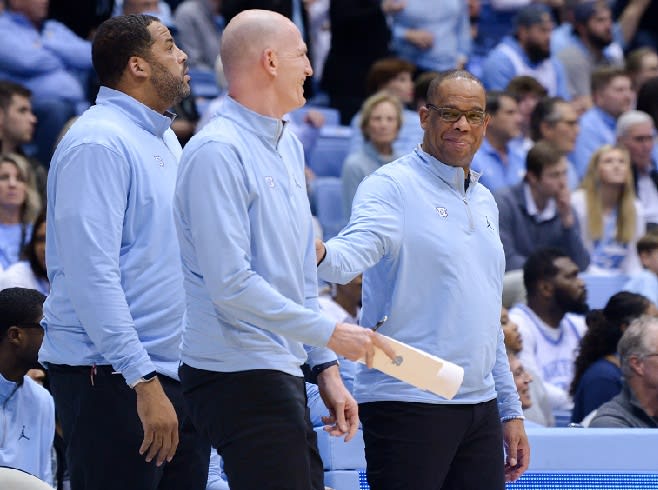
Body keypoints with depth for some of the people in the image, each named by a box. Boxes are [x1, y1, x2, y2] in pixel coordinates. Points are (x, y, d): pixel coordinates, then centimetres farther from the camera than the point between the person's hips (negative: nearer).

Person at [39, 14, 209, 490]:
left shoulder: (165, 140, 18)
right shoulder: (99, 143, -13)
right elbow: (93, 276, -20)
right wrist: (144, 380, -24)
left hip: (177, 373, 9)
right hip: (112, 379, -9)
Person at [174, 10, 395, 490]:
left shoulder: (288, 145, 17)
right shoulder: (218, 152, -14)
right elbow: (231, 285, -20)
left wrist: (325, 366, 16)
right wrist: (329, 333, -15)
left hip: (282, 374, 10)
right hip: (240, 374, -10)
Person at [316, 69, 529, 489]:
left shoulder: (484, 202, 18)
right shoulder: (391, 186, -5)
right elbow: (350, 256, -23)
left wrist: (511, 409, 22)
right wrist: (318, 252, -47)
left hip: (480, 407, 7)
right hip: (408, 404, -7)